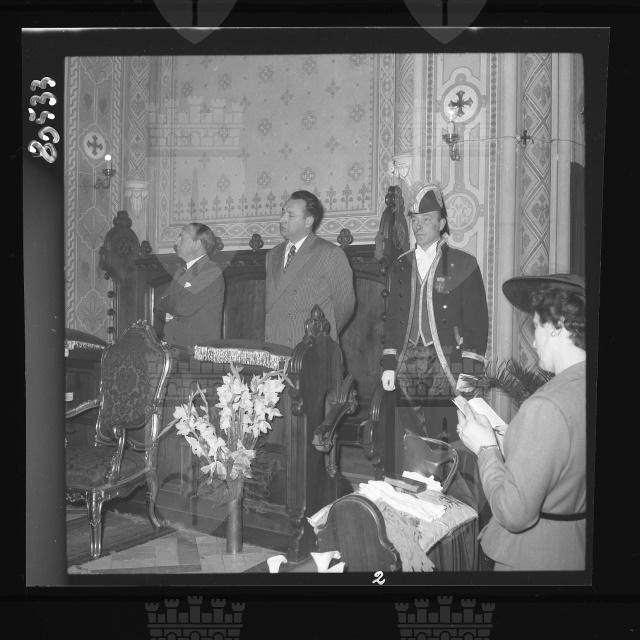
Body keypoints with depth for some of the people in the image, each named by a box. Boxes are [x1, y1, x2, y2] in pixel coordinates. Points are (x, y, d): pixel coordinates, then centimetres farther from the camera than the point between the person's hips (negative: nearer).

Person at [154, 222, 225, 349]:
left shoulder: (211, 271, -8)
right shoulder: (181, 272, 19)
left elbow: (184, 307, -15)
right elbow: (159, 308, 15)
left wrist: (165, 303, 3)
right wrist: (167, 316, -4)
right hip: (173, 344, 7)